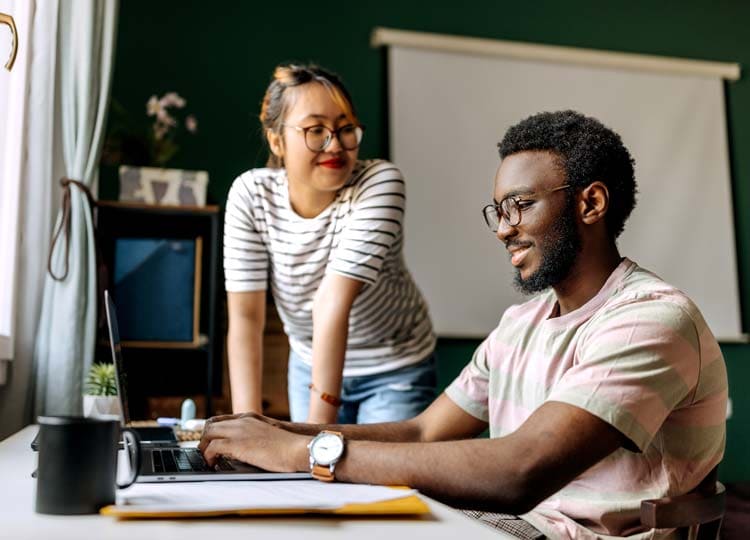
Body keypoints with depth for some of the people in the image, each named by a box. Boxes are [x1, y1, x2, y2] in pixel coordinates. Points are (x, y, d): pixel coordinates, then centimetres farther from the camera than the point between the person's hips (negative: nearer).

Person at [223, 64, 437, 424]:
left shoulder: (380, 182, -26)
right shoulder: (250, 194, -19)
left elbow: (334, 302, -35)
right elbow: (245, 316, -20)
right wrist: (247, 421, -29)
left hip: (395, 368, -2)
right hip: (311, 364, 2)